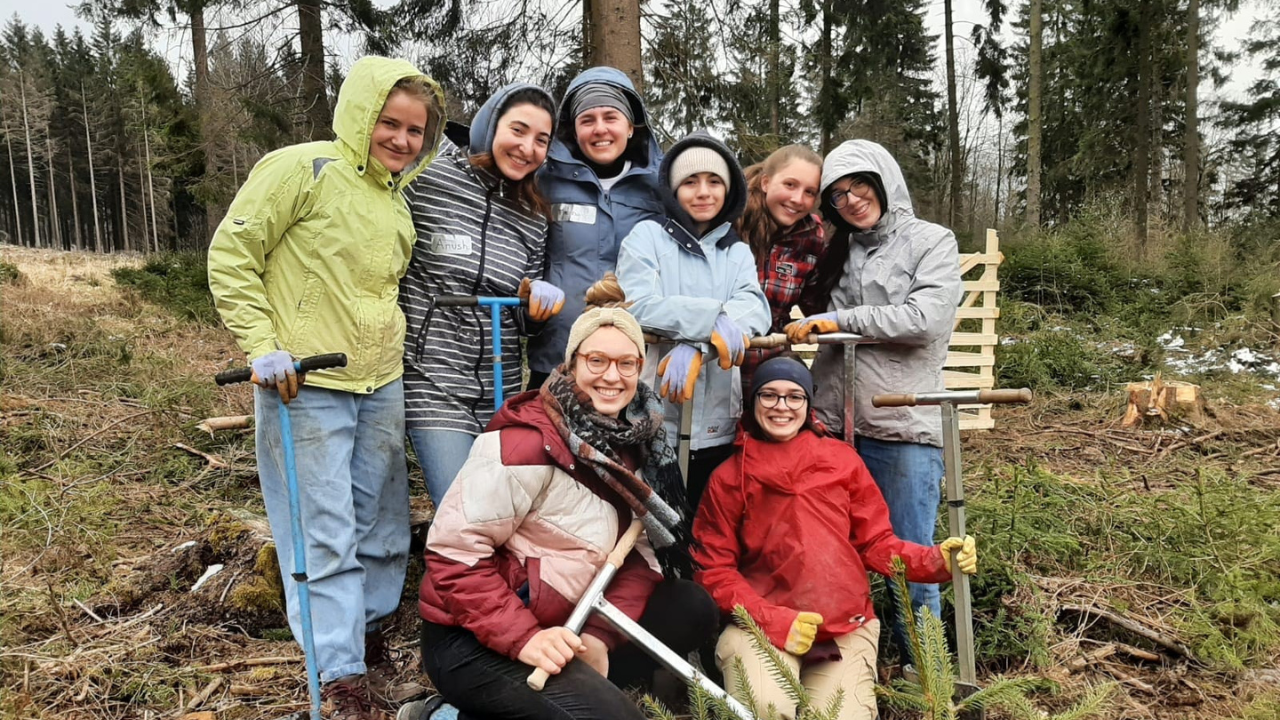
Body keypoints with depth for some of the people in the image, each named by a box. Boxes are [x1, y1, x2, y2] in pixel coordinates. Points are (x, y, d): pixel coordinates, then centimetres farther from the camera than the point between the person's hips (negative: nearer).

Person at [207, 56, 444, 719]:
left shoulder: (397, 197, 12)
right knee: (326, 535, -2)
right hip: (304, 385, -7)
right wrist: (261, 345, -15)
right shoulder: (303, 168, -9)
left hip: (382, 386, 7)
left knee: (383, 526, 15)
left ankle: (368, 634, 35)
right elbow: (231, 255, -9)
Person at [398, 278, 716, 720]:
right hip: (472, 639, -8)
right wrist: (523, 638, -26)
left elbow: (637, 554, 2)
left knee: (692, 609, 1)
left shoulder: (633, 440, 2)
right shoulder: (529, 443, -21)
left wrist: (600, 634, -12)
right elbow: (452, 552, -22)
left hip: (559, 625, 8)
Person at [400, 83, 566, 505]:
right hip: (432, 383, -5)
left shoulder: (534, 220, 10)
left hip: (501, 389, 5)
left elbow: (522, 321, 12)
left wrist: (534, 296, -10)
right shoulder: (429, 175, -7)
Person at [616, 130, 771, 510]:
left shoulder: (738, 252, 14)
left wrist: (695, 346, -22)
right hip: (652, 423, -3)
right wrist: (715, 319, -21)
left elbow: (755, 310, -5)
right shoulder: (648, 235, 4)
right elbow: (638, 307, -12)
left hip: (719, 426, 4)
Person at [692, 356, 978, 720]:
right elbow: (714, 568, 0)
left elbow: (876, 543, 7)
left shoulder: (842, 459, 4)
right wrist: (773, 620, -13)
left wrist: (936, 559, -12)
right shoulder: (728, 478, 1)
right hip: (761, 624, -2)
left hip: (846, 625, 2)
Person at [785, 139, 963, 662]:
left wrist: (841, 319, -10)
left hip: (904, 427, -5)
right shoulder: (840, 252, 17)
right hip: (834, 423, 5)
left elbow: (926, 318, -13)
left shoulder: (931, 242, 2)